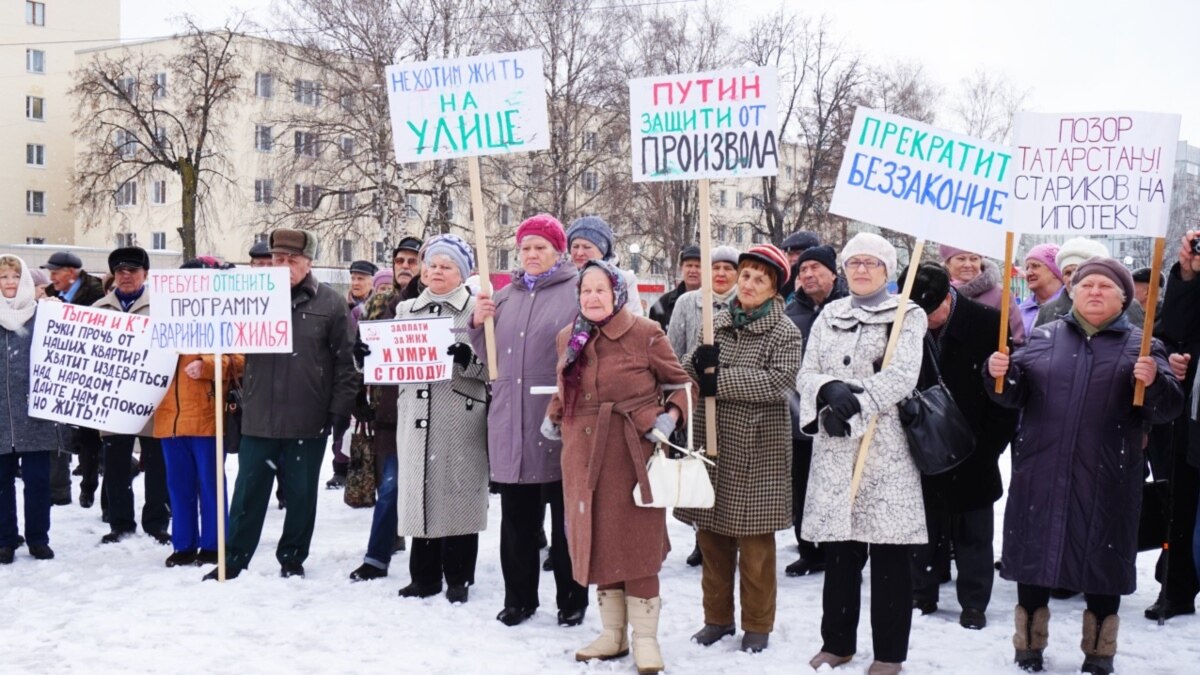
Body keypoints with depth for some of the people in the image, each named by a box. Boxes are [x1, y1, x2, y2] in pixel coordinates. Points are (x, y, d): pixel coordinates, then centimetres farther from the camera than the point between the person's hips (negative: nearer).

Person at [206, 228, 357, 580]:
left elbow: (346, 362, -2)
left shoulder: (330, 303, -1)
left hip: (308, 420, -2)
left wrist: (340, 410, -6)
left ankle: (293, 557, 25)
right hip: (258, 417, 2)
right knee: (249, 491, 9)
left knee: (301, 493, 10)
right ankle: (234, 558, 20)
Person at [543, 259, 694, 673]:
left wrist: (671, 416, -16)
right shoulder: (569, 338, 9)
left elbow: (681, 383, 0)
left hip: (631, 452, -5)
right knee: (597, 541, 10)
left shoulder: (645, 334, -7)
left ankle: (645, 639, 10)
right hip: (584, 454, 5)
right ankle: (613, 634, 23)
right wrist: (553, 417, 11)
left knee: (636, 544, -2)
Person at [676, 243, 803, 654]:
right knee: (712, 533, 12)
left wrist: (722, 380, -18)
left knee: (754, 541, 3)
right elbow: (687, 370, 9)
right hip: (711, 441, 5)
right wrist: (702, 363, -14)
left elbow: (779, 380, -18)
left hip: (756, 450, -5)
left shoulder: (784, 332, -4)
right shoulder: (717, 323, 11)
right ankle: (718, 617, 27)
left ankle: (757, 625, 18)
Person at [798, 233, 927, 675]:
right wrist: (831, 390, -16)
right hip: (834, 449, 4)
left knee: (889, 553, 1)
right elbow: (806, 375, 5)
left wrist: (854, 403, -17)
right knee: (838, 549, 9)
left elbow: (901, 377, -11)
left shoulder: (907, 316, 3)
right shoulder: (828, 315, 15)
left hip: (887, 447, -3)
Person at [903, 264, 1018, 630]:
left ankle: (974, 603, 19)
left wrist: (991, 441, -10)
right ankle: (921, 595, 24)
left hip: (972, 450, -2)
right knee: (925, 527, 12)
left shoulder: (988, 322, -12)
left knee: (973, 531, 8)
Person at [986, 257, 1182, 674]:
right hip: (1040, 473, 2)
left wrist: (1154, 382, -25)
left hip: (1104, 480, -1)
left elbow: (1168, 408, -5)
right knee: (1033, 558, 9)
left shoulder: (1141, 345, 3)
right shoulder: (1044, 337, 9)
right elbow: (1015, 395, 7)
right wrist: (1000, 374, -14)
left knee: (1101, 562, 7)